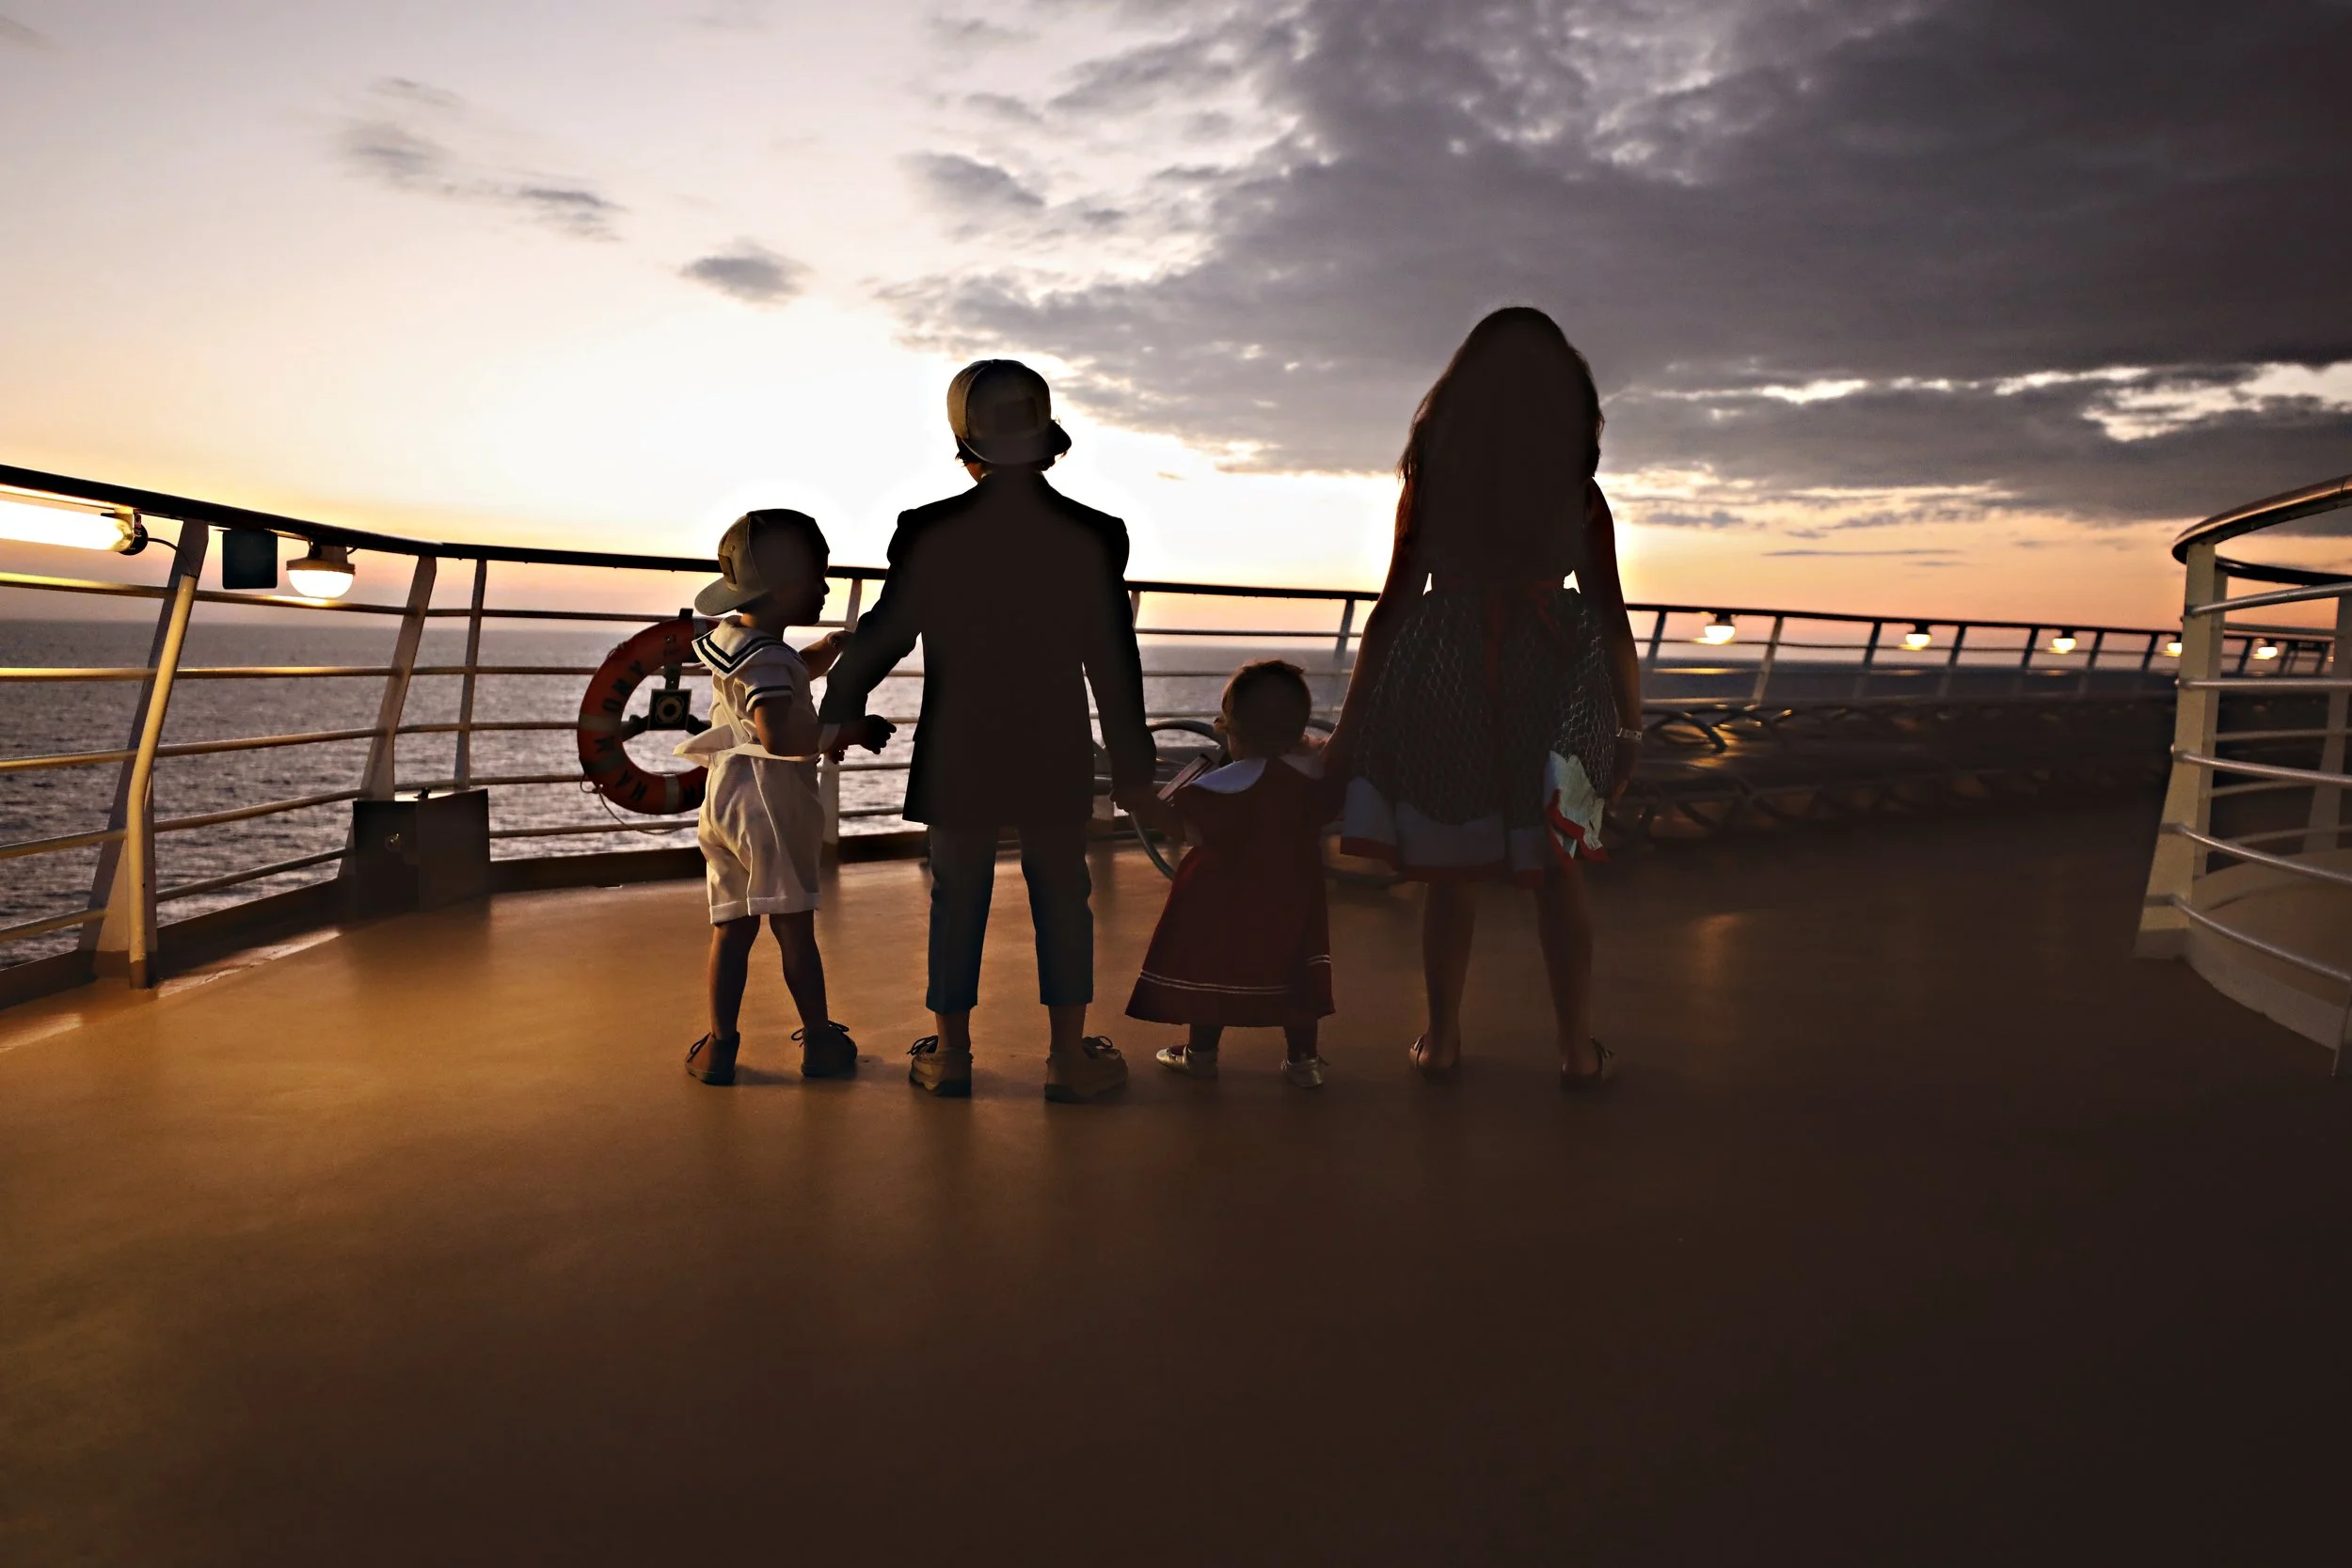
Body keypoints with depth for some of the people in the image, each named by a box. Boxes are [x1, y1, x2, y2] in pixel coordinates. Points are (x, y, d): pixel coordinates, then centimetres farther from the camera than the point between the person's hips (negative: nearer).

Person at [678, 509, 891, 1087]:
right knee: (794, 925, 2)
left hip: (725, 798, 8)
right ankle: (820, 1041, 12)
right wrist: (851, 731, -23)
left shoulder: (734, 635, 13)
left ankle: (719, 1045, 9)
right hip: (771, 798, -8)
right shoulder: (766, 658, -17)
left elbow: (795, 671, 31)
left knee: (731, 926, 9)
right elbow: (778, 736, -30)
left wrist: (835, 643, 16)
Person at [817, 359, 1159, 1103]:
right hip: (1057, 758, 0)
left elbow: (885, 632, 0)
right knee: (1061, 898, 10)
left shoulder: (928, 531, -7)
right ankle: (1068, 1056, 14)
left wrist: (840, 709, 17)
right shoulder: (1096, 535, -5)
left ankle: (951, 1053, 18)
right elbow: (1115, 664, -2)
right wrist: (1132, 764, 6)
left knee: (957, 900, 10)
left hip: (957, 755, 0)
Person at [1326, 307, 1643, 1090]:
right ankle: (1578, 1048, 15)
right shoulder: (1580, 495, 0)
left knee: (1449, 872, 9)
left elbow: (1393, 605, 1)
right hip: (1548, 682, 0)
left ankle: (1441, 1040, 17)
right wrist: (1630, 726, 6)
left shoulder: (1428, 486, 1)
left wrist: (1350, 721, 6)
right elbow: (1612, 620, -1)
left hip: (1445, 679, 0)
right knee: (1556, 871, 9)